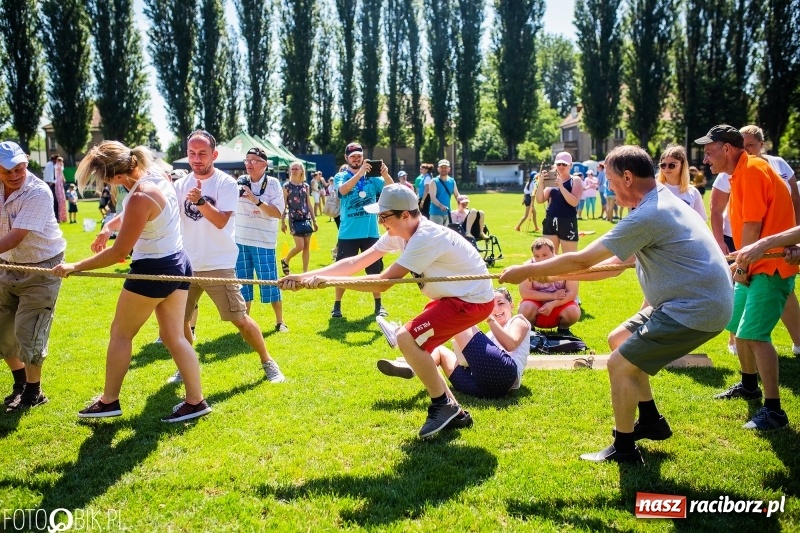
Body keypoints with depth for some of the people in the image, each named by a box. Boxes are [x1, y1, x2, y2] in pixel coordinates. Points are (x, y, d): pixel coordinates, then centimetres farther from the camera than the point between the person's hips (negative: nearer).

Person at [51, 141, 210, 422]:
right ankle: (196, 401, 13)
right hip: (178, 264, 9)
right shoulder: (156, 175, 2)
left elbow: (118, 252, -19)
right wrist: (110, 225, 13)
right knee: (174, 336, 12)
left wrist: (74, 267, -10)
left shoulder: (141, 197, -24)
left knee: (120, 333, 9)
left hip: (153, 271, -9)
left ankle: (109, 401, 20)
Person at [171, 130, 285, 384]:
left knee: (239, 318, -2)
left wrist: (200, 200, -36)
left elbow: (221, 221, -20)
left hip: (219, 265, -4)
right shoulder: (181, 185, 5)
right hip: (186, 265, 5)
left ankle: (268, 362, 14)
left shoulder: (226, 183, -9)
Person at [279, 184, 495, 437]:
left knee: (406, 339, -19)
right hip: (453, 296, 10)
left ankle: (442, 405, -1)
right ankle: (454, 413, 20)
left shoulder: (425, 237, -28)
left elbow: (383, 282, -29)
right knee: (414, 344, 11)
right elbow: (355, 262, -3)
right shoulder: (398, 234, -1)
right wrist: (304, 276, -11)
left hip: (473, 300, -10)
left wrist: (327, 280, -27)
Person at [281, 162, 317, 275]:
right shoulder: (286, 186, -2)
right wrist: (282, 222, -5)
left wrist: (314, 220, 10)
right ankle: (285, 261, 16)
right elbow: (283, 206, -2)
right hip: (294, 219, -4)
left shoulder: (305, 186, 8)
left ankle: (305, 272, 9)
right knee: (300, 246, -11)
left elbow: (309, 204, 12)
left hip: (306, 218, 4)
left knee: (307, 246, 2)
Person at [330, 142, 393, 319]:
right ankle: (337, 305, 16)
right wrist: (359, 173, -33)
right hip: (348, 233, -1)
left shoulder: (372, 177, 4)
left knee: (375, 270, 9)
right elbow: (343, 190, -22)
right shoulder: (341, 176, 0)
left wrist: (385, 174, -28)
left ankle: (378, 305, 22)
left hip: (370, 232, 2)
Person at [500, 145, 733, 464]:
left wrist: (526, 271, -7)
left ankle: (624, 449, 12)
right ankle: (651, 420, 29)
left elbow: (581, 260, -19)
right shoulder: (660, 203, 11)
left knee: (620, 364, -5)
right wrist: (556, 274, 11)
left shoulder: (647, 216, -22)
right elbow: (617, 263, 15)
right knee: (618, 340, 18)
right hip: (686, 300, 10)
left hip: (697, 308, -10)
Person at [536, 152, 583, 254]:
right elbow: (540, 200, 3)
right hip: (550, 222, 4)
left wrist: (561, 186, -21)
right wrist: (541, 183, -11)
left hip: (568, 223, -4)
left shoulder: (575, 181, 0)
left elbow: (574, 202, -15)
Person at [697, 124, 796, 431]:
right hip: (754, 265, 11)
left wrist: (742, 267, -12)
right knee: (737, 327, 21)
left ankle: (774, 410, -12)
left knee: (753, 334, -18)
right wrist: (741, 265, 6)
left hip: (770, 267, -11)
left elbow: (753, 226, -20)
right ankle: (749, 385, 40)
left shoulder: (752, 171, -18)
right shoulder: (739, 174, 13)